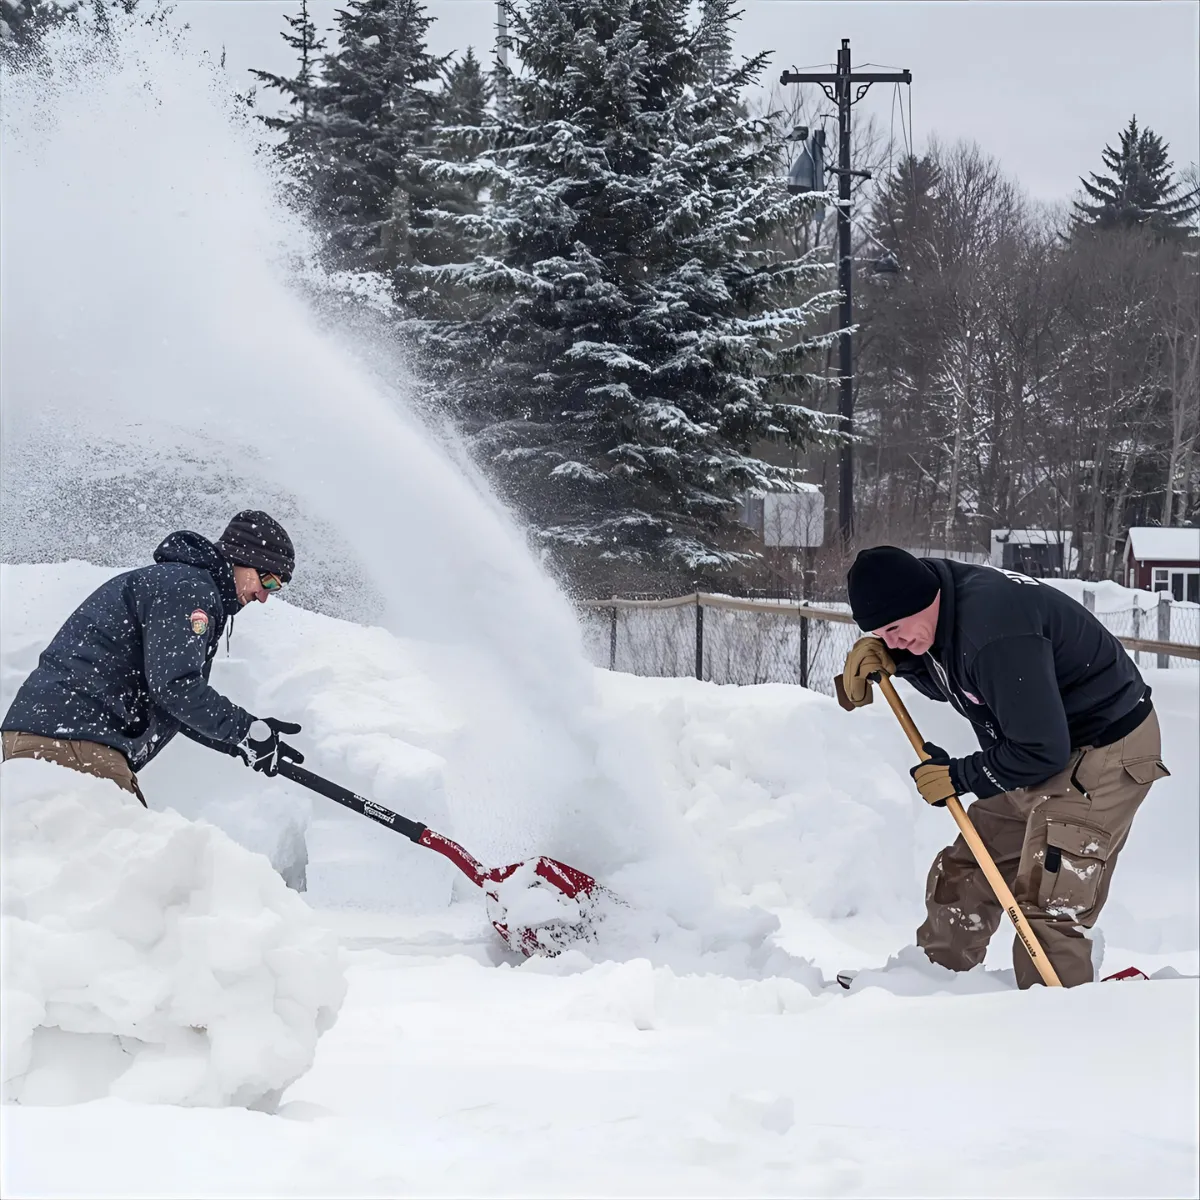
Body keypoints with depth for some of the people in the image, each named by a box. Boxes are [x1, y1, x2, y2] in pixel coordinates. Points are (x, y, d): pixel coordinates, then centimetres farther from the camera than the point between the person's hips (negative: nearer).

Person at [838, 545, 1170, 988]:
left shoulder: (993, 634, -34)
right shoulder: (939, 591, -4)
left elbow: (1042, 751, -30)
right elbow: (944, 680, 19)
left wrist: (957, 777, -15)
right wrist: (890, 659, -3)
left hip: (1105, 751, -10)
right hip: (1044, 742, 10)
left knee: (1047, 908, -16)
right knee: (962, 874, 15)